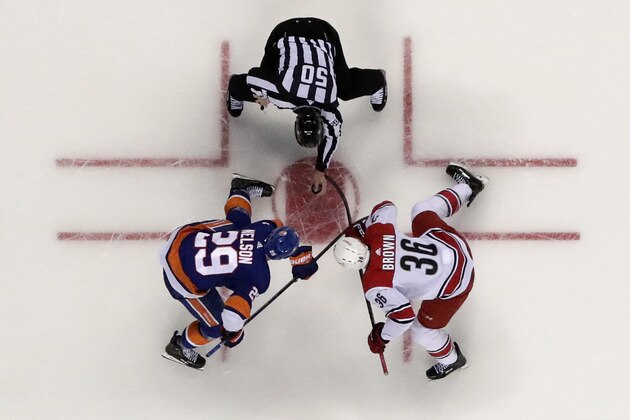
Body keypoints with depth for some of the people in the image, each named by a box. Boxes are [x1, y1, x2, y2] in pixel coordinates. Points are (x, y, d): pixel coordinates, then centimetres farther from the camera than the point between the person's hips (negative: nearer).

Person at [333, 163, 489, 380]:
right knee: (422, 209, 32)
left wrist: (382, 336, -11)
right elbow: (387, 206, 4)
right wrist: (362, 227, 14)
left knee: (423, 331, 11)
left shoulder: (374, 285, -30)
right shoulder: (377, 229, -16)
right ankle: (468, 186, 53)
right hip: (453, 242, 6)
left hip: (453, 286, -6)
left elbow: (404, 315, -29)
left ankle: (450, 360, 42)